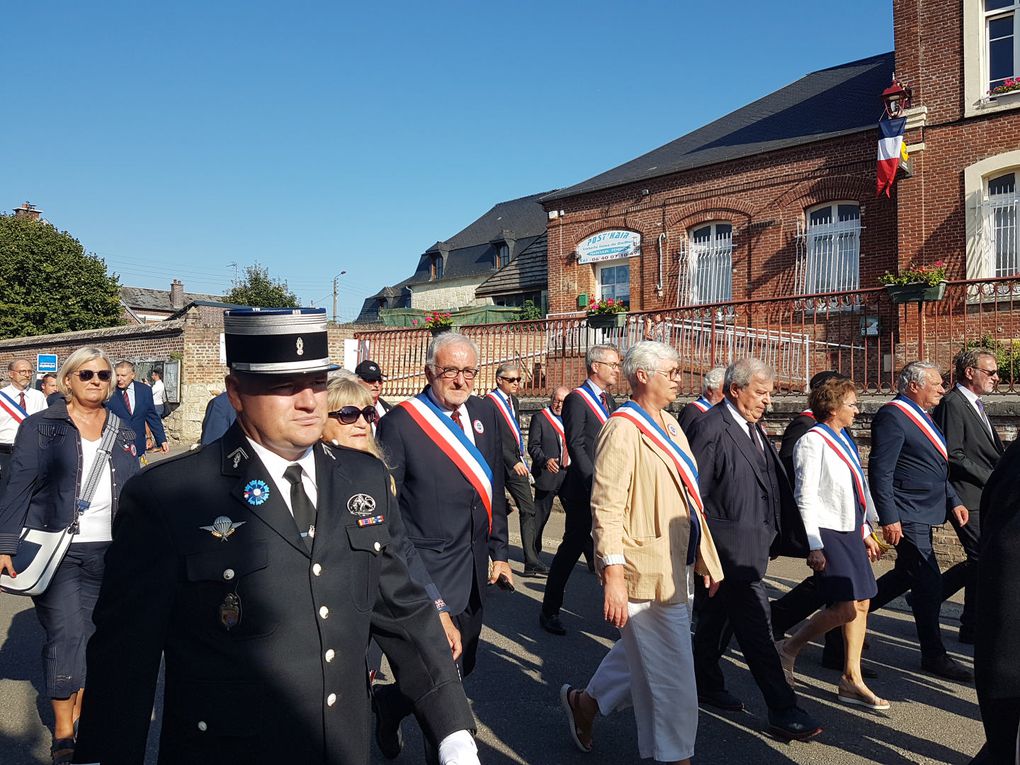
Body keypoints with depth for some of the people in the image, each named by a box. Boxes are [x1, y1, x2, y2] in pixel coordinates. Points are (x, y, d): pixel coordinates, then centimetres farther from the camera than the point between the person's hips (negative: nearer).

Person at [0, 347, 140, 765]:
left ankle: (78, 719, 26)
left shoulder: (122, 433, 9)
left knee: (91, 636, 9)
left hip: (105, 552, 3)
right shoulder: (40, 426, -2)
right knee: (66, 632, -8)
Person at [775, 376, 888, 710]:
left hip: (850, 533, 9)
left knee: (861, 604, 9)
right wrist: (814, 546, -19)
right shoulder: (813, 441, -13)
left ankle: (852, 681, 19)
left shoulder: (843, 440, 14)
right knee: (845, 607, -12)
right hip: (828, 534, -9)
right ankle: (790, 648, 8)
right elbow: (806, 497, -17)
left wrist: (865, 533, 21)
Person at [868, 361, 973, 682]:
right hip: (908, 516, -10)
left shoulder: (921, 416, 15)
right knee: (928, 583, -3)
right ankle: (934, 656, 10)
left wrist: (953, 500, 16)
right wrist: (889, 518, -23)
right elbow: (880, 471, -21)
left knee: (907, 575, 18)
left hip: (923, 513, 10)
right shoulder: (892, 415, -16)